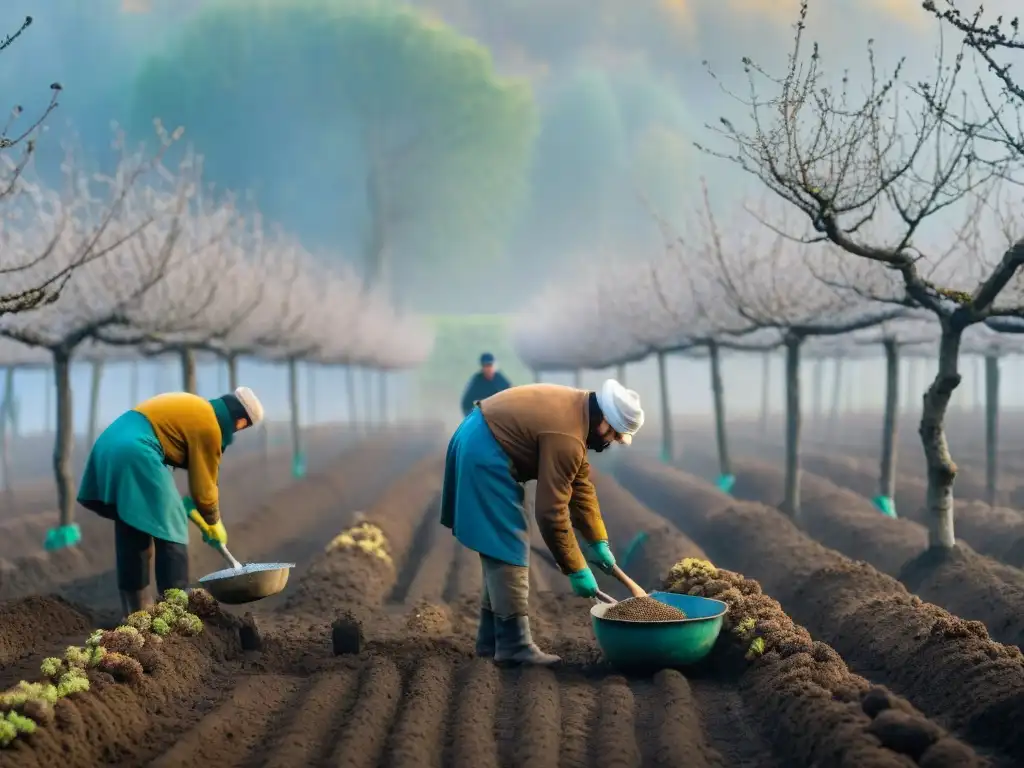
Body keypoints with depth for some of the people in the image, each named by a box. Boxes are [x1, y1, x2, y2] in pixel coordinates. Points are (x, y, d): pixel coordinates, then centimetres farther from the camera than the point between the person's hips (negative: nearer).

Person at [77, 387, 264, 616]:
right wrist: (214, 522, 16)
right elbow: (204, 484, 0)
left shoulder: (193, 407, 22)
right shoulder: (208, 426, -5)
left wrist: (186, 506, 26)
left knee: (131, 530, 15)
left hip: (108, 448, 10)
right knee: (170, 527, -3)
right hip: (136, 456, -10)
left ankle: (136, 609, 19)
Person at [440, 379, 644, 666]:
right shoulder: (566, 439, -24)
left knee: (502, 546, 14)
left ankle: (492, 638, 19)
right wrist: (577, 570, -15)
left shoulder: (577, 409, 6)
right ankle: (514, 644, -7)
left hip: (478, 442, 11)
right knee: (509, 548, -9)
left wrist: (598, 542, 12)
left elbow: (581, 485, 14)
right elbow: (551, 513, -22)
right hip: (484, 455, -11)